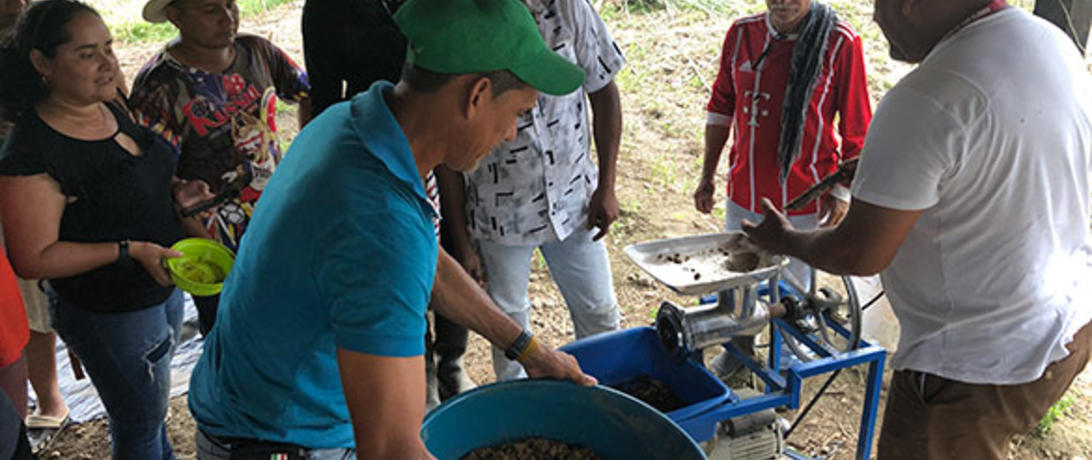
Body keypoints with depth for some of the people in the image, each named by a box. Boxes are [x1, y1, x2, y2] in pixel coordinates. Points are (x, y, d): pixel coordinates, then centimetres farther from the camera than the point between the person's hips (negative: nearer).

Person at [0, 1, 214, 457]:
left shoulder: (109, 107, -2)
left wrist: (175, 190, -4)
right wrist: (130, 251, -28)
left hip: (163, 287, 8)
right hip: (112, 316, -7)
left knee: (143, 406, 28)